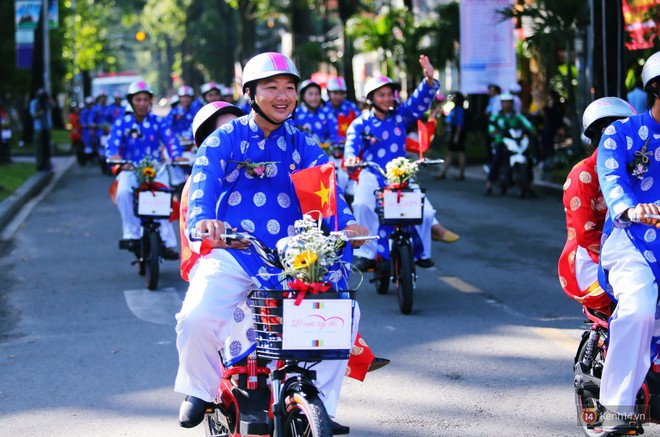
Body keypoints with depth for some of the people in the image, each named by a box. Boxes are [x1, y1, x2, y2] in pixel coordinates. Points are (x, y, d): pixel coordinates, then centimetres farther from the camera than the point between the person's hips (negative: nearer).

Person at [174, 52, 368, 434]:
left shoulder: (304, 146, 12)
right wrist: (203, 219, -35)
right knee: (197, 317, -26)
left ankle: (321, 404, 0)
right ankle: (201, 388, 6)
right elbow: (205, 182, -12)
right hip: (231, 253, -2)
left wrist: (345, 223, -27)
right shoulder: (224, 140, 6)